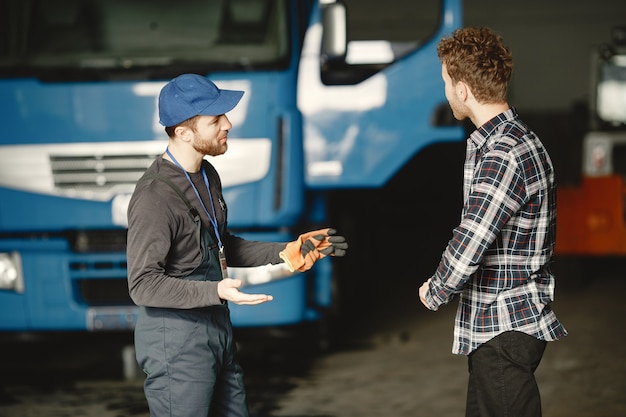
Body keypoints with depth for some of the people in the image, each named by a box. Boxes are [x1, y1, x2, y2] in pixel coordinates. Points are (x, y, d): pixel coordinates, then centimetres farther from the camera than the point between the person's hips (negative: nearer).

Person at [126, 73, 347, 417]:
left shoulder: (207, 176, 8)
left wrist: (287, 253, 12)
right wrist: (216, 291, -33)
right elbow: (143, 285, -23)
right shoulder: (154, 197, -21)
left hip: (217, 331, 9)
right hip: (175, 340, -9)